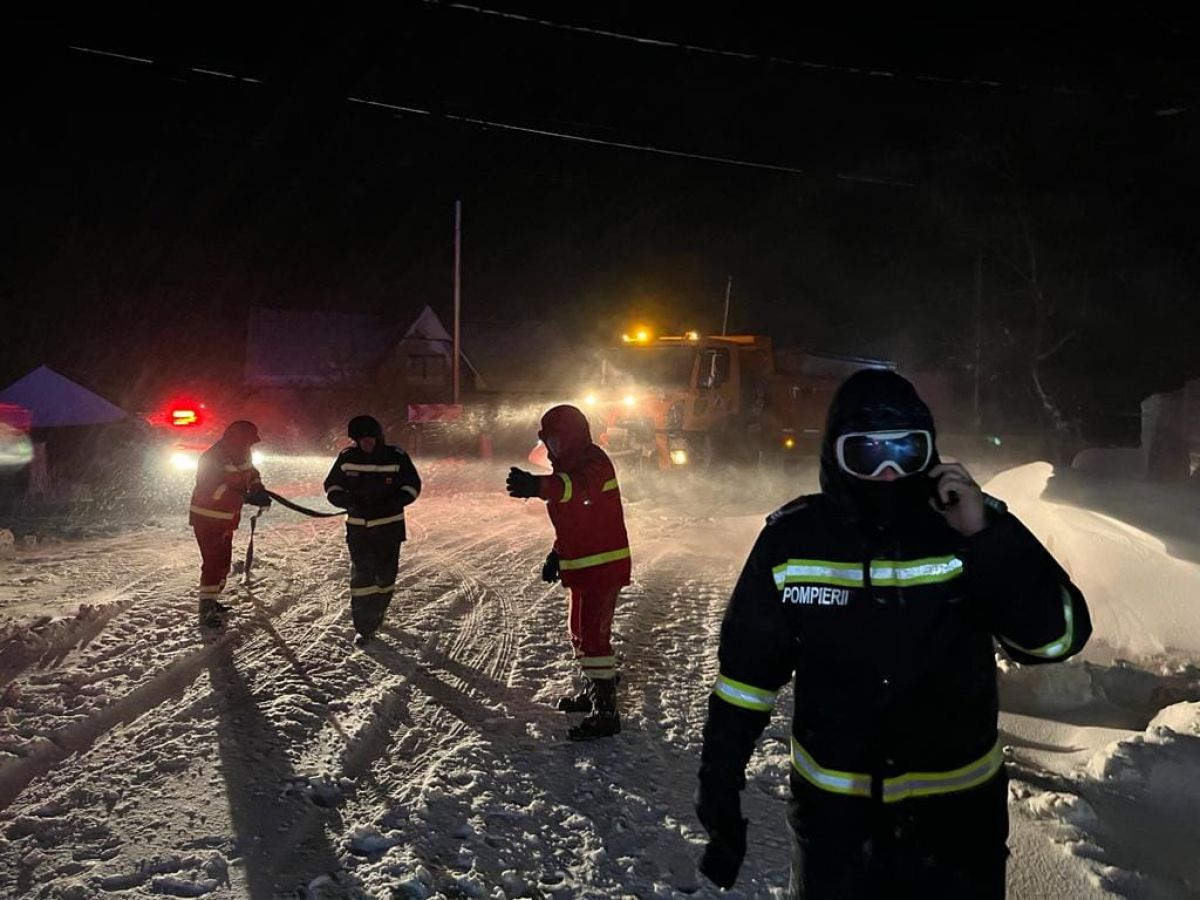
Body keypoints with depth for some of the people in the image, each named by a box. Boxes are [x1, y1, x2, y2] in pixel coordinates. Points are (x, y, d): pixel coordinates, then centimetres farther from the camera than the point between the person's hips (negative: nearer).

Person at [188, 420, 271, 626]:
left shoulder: (240, 456, 1)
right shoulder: (212, 459, -26)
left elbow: (251, 474, 16)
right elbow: (214, 491, -33)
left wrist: (259, 491, -5)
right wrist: (246, 497, -37)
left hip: (226, 519, 9)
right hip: (206, 518, -9)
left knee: (223, 561, 16)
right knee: (213, 562, -13)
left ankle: (212, 601, 31)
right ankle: (206, 611, -9)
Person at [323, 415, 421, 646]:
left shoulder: (397, 457, -8)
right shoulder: (347, 458, -3)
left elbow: (412, 486, -1)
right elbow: (332, 486, 6)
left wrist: (393, 502, -19)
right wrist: (347, 501, -15)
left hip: (389, 527, 0)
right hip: (358, 527, 0)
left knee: (386, 574, 9)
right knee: (361, 574, -6)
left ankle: (376, 614, 34)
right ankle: (364, 627, 1)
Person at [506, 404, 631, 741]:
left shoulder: (594, 462, -17)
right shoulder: (569, 468, 16)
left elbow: (579, 486, -41)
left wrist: (539, 486, -57)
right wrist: (557, 555, 16)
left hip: (603, 565, -11)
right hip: (583, 565, 11)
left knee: (593, 633, -11)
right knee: (580, 630, 21)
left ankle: (606, 711, -4)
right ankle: (593, 690, 38)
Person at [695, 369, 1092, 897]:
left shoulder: (971, 526, -13)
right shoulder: (792, 540, -12)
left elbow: (1058, 637, -18)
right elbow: (747, 672, -4)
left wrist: (988, 538, -29)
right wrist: (719, 789, 0)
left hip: (956, 813, 0)